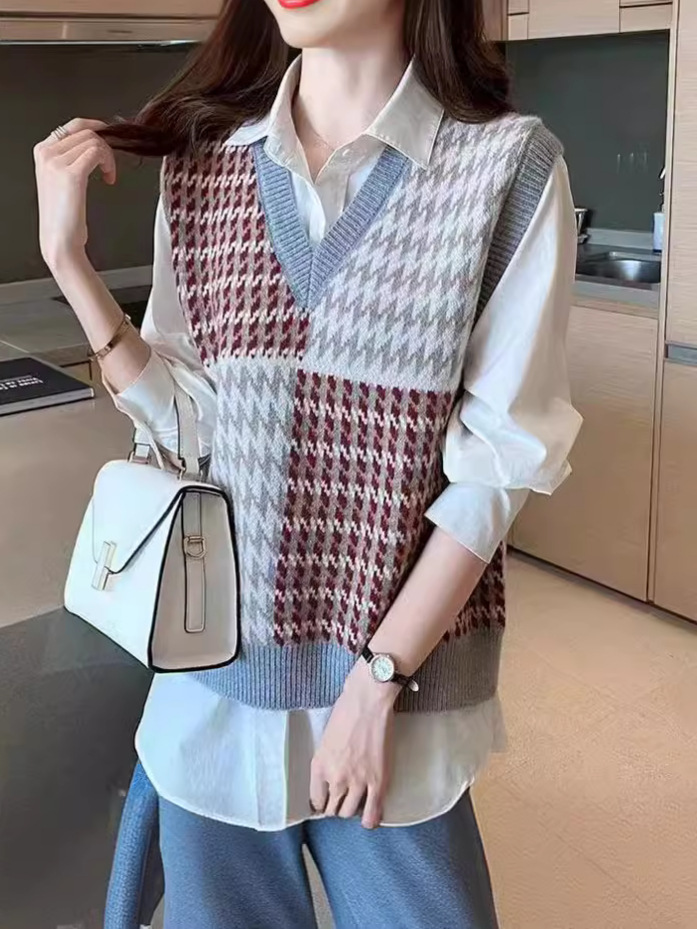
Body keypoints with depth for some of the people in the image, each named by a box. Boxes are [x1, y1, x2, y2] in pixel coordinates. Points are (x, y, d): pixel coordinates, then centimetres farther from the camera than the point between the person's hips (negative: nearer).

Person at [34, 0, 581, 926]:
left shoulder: (509, 162, -10)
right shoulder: (204, 164, 2)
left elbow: (500, 460, -11)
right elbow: (189, 420, 4)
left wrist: (378, 677, -12)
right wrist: (70, 260, -5)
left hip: (401, 652, -3)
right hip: (219, 647, 4)